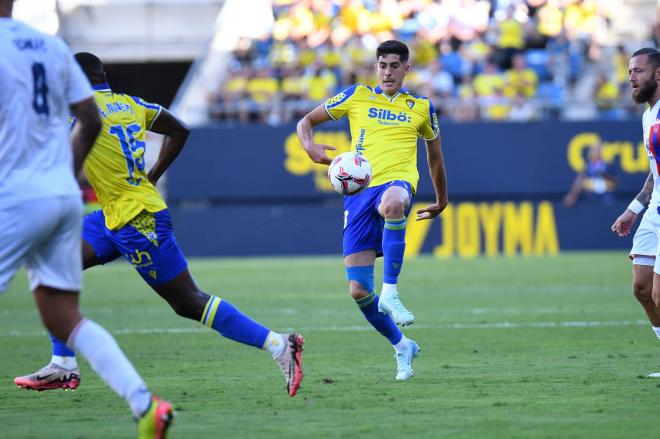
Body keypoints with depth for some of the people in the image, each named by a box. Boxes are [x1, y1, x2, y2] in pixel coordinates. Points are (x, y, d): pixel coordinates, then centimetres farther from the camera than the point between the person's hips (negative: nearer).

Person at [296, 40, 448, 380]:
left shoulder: (421, 108, 15)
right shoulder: (356, 97, 13)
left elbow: (434, 152, 31)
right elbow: (306, 122, 18)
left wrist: (441, 199, 38)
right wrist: (310, 146, -5)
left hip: (397, 182, -2)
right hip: (358, 190, 2)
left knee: (392, 203, -44)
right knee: (358, 290, -5)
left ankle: (390, 293, -37)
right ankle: (402, 346, 17)